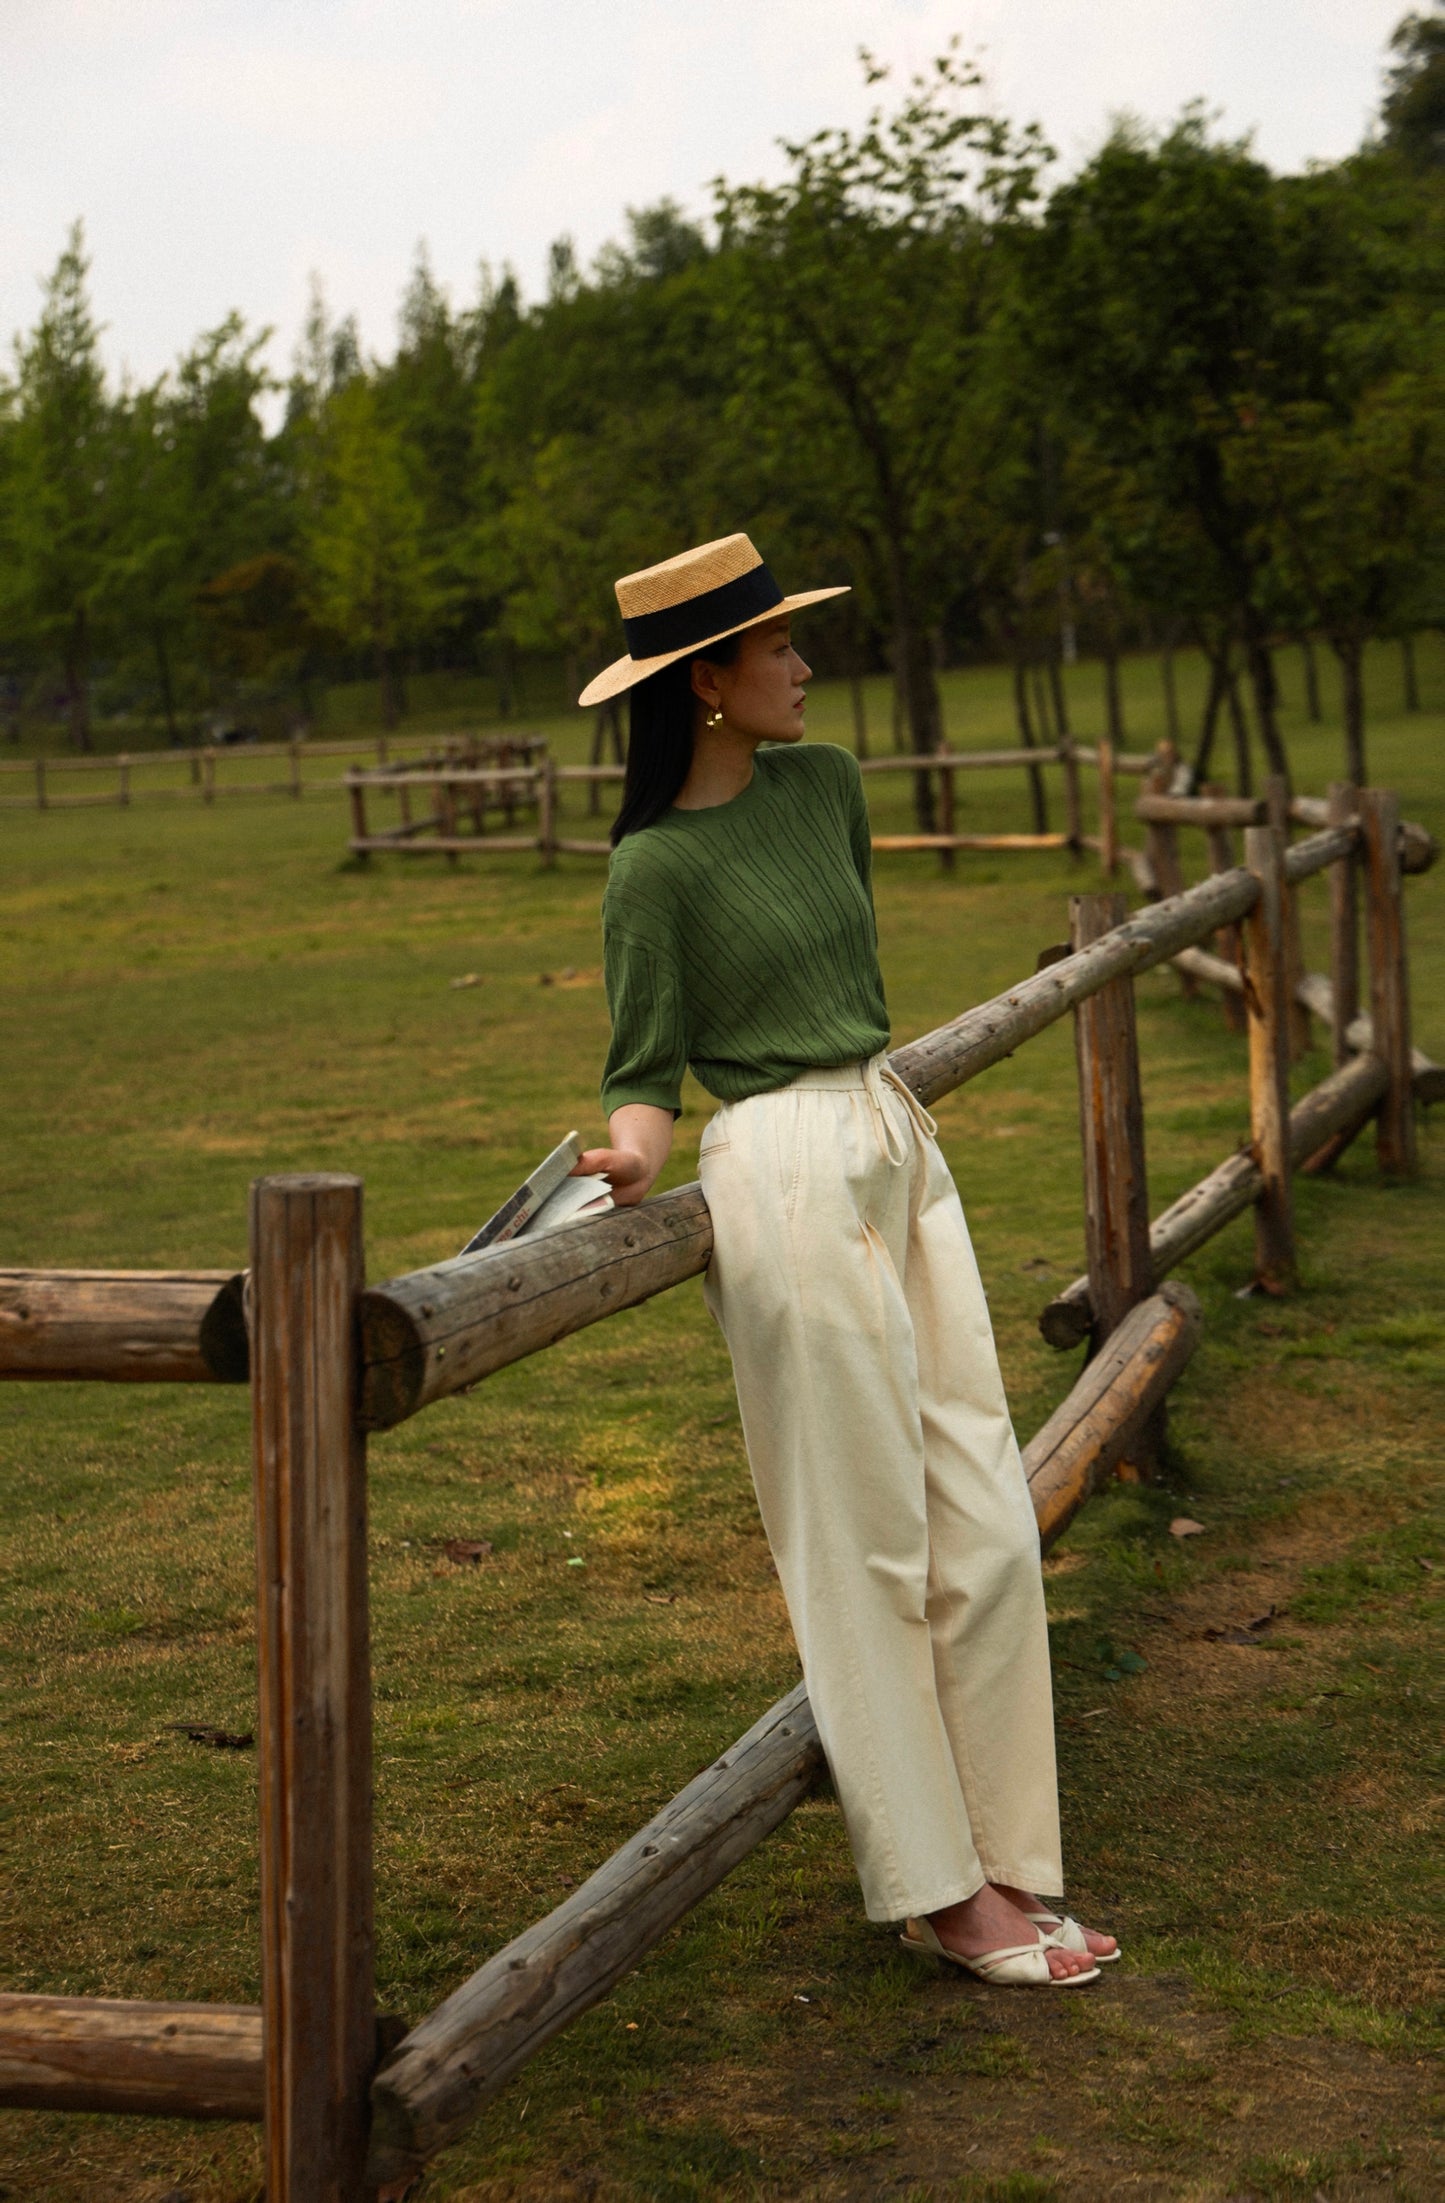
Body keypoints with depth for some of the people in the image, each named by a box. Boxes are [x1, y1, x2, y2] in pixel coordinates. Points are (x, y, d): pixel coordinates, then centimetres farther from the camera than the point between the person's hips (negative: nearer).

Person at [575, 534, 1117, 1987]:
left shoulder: (825, 785, 9)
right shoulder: (655, 864, -10)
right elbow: (646, 1070, -7)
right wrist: (633, 1152, -27)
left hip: (897, 1145, 8)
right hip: (787, 1175, -8)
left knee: (986, 1526, 8)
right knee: (865, 1542, -1)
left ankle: (997, 1864, 18)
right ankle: (934, 1889, 10)